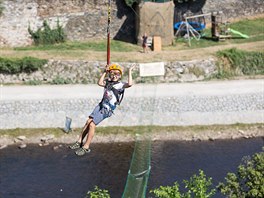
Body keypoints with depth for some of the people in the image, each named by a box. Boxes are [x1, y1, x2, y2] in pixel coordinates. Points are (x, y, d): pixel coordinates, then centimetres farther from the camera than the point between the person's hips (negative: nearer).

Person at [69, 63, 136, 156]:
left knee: (92, 124, -12)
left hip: (107, 109, -6)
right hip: (101, 105, 6)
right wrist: (104, 72, 7)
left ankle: (86, 147, -3)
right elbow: (100, 83, 5)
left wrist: (129, 71, -18)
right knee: (88, 121, -1)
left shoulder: (120, 85, -4)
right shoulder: (108, 82, 17)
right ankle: (79, 142, 10)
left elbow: (129, 84, -21)